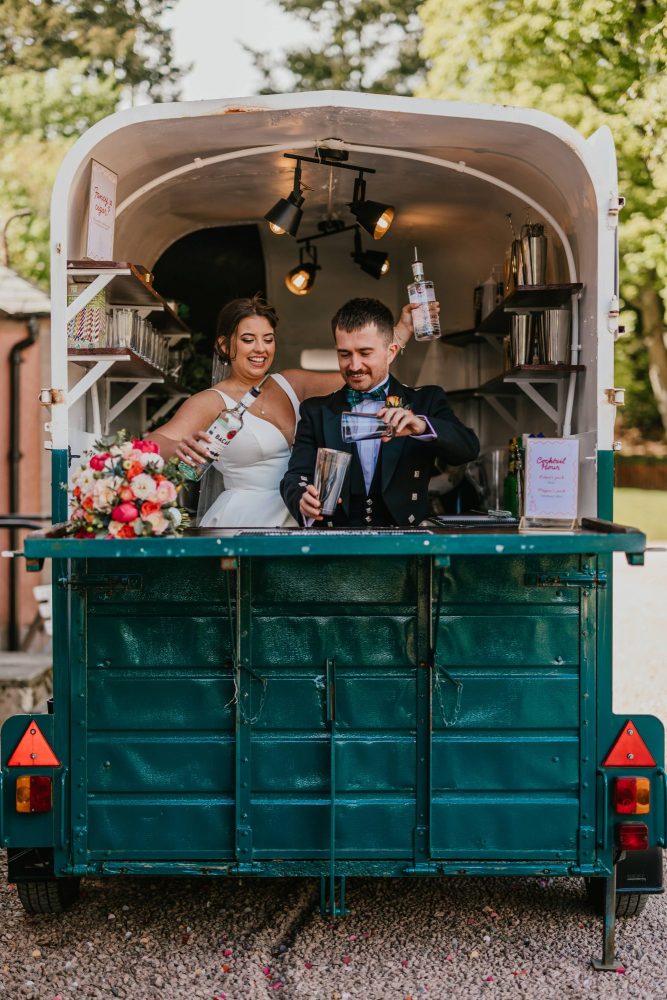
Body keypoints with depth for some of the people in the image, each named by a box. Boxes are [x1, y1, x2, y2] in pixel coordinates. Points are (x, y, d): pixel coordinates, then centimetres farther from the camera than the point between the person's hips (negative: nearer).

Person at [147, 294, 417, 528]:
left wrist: (403, 329, 1)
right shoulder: (211, 402, -8)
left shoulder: (291, 384, 9)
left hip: (293, 519, 5)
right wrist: (178, 447, -45)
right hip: (240, 519, -5)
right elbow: (150, 446, -22)